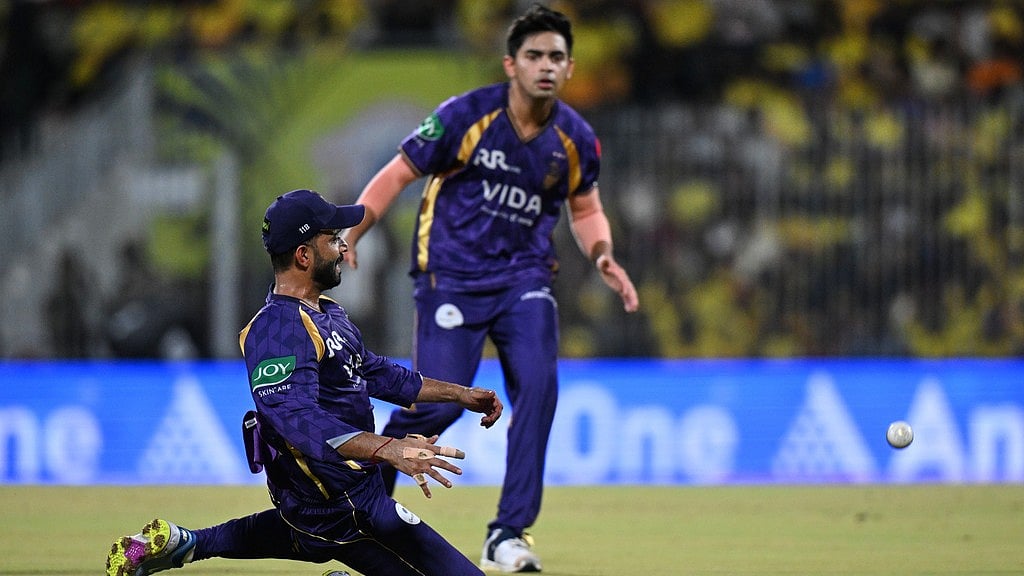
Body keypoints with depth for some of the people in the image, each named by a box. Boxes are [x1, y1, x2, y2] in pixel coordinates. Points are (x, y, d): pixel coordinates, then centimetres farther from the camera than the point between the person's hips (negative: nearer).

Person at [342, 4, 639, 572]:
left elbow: (585, 209, 17)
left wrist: (602, 254, -3)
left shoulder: (576, 139, 0)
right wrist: (349, 236, -15)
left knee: (537, 383, -18)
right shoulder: (465, 116, -13)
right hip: (452, 275, -3)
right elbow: (398, 174, -4)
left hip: (524, 278, 3)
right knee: (440, 403, -12)